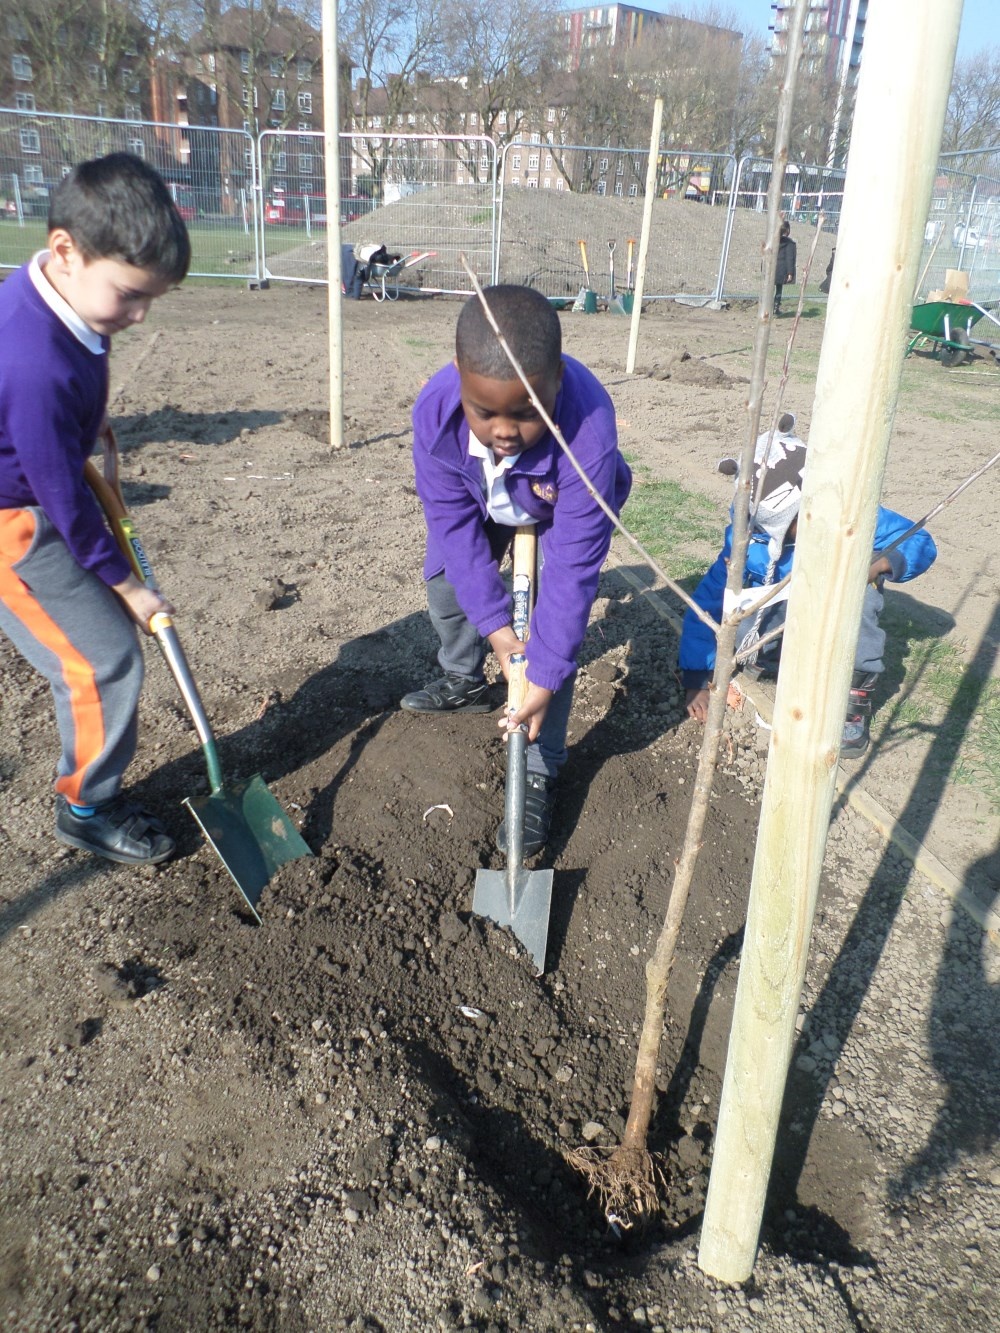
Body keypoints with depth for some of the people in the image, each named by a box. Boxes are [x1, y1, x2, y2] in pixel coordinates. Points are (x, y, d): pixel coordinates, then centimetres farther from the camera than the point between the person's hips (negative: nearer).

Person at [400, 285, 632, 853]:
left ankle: (539, 776, -3)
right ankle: (465, 683, 40)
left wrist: (545, 678, -39)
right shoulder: (435, 410, -37)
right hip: (483, 504, 4)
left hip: (563, 512, -3)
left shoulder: (589, 429, -47)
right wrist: (494, 622, -30)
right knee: (447, 588, 9)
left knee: (556, 627, -14)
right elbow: (453, 522, -27)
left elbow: (574, 565, -42)